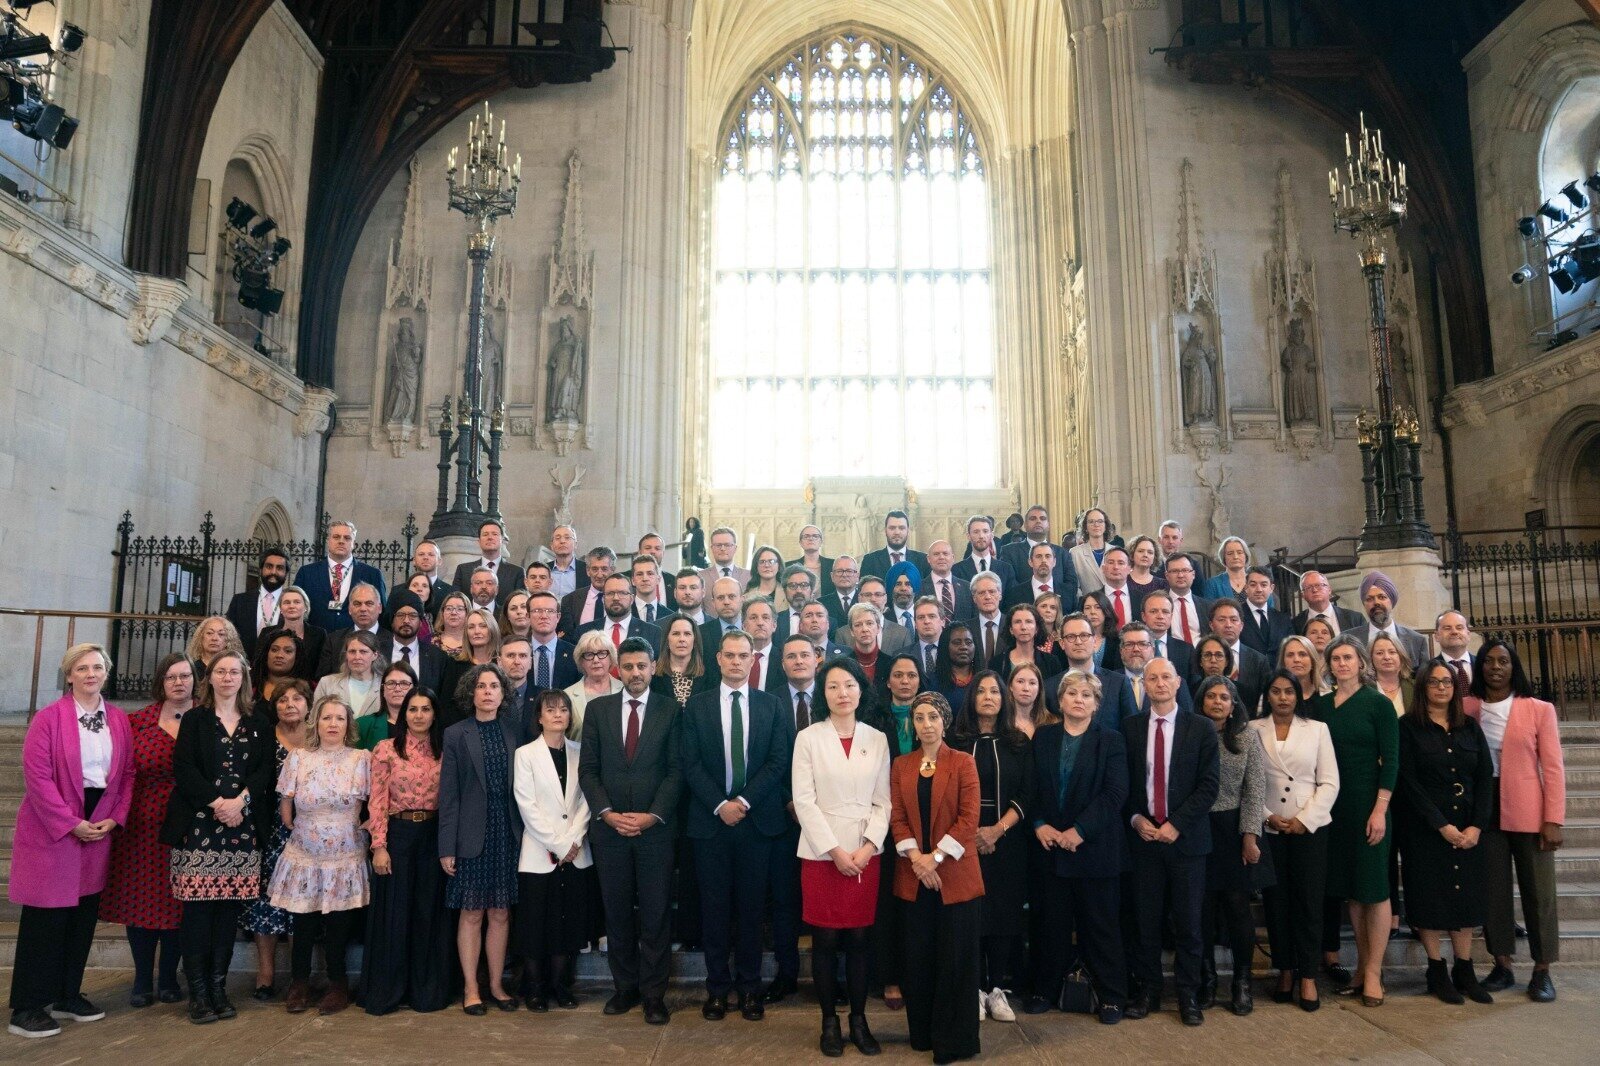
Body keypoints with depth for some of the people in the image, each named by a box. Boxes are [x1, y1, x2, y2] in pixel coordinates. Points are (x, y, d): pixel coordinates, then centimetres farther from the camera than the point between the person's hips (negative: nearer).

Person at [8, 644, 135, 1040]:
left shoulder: (120, 721, 7)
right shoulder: (48, 718, -8)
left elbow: (128, 772, 9)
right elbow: (37, 776, -13)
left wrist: (115, 818, -2)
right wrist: (72, 824, -15)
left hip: (100, 828, 5)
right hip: (53, 829, -5)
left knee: (84, 915, 11)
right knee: (46, 918, 0)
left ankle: (67, 996, 25)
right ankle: (26, 1008, 11)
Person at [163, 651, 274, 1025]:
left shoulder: (258, 726, 13)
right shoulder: (194, 720, 7)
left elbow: (265, 771, 4)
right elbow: (183, 768, -4)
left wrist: (240, 801, -12)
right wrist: (216, 802, -14)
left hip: (243, 826, 2)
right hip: (199, 825, -2)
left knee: (230, 906, 3)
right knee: (198, 906, -4)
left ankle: (218, 986, 11)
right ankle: (198, 991, 4)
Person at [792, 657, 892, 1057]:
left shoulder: (877, 739, 6)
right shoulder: (808, 738, -1)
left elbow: (883, 801, 5)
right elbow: (803, 801, -6)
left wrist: (869, 846, -9)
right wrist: (834, 850, -12)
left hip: (866, 854, 2)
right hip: (821, 852, -2)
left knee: (859, 938, 6)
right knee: (826, 939, 3)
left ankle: (859, 1019, 20)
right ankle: (829, 1022, 18)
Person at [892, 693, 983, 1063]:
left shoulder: (963, 762, -2)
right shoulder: (901, 765, 8)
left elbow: (969, 817, -9)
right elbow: (897, 816, 3)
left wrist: (936, 857, -15)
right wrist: (915, 856, -11)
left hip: (955, 873, -3)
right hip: (914, 875, 3)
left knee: (955, 956, 3)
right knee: (918, 956, 9)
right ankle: (922, 1033, 23)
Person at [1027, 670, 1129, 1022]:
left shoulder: (1111, 741, 0)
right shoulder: (1042, 738, 8)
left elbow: (1115, 793, -10)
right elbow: (1030, 787, 5)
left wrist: (1079, 830, -16)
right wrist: (1039, 824, -10)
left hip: (1094, 845, -2)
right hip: (1048, 844, 2)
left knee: (1100, 923, 4)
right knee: (1048, 920, 8)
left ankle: (1112, 996, 17)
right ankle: (1044, 989, 22)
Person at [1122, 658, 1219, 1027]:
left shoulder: (1201, 728, 0)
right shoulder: (1130, 727, 4)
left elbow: (1208, 785, -4)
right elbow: (1122, 782, 7)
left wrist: (1176, 824, -11)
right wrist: (1135, 818, -7)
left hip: (1186, 837, -1)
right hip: (1143, 836, 1)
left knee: (1188, 922, 5)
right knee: (1146, 920, 6)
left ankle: (1188, 995, 18)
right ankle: (1147, 991, 18)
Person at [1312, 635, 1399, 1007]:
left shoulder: (1378, 703, -5)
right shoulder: (1319, 705, 7)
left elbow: (1390, 759, -8)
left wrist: (1380, 809, -15)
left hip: (1368, 803, -4)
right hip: (1333, 805, 4)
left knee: (1373, 885, 1)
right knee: (1349, 887, 10)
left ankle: (1373, 971, 9)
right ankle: (1362, 963, 20)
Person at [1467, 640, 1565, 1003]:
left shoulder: (1539, 710, -2)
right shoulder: (1467, 709, 4)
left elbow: (1552, 768, -4)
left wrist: (1553, 820, -9)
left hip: (1527, 813, -2)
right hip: (1485, 812, 2)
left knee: (1538, 891, 5)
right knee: (1492, 890, 8)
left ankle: (1542, 971, 18)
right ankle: (1502, 966, 20)